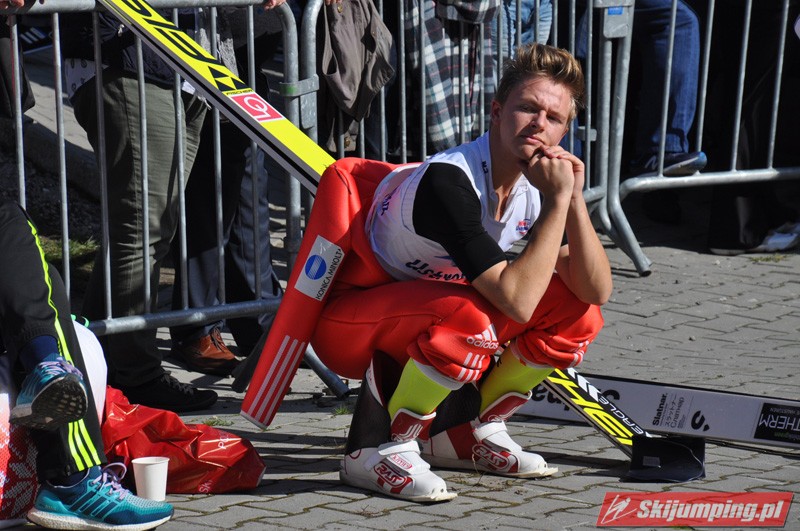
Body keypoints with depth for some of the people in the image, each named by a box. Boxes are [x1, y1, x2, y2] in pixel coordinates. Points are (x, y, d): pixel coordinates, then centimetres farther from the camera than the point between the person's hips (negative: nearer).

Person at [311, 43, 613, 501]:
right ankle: (377, 449, -17)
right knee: (470, 316, -37)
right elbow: (516, 300, -35)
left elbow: (597, 291, -8)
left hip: (426, 318, 8)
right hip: (347, 323, -8)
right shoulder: (448, 180, -29)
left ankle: (465, 433, 11)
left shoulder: (539, 181, -4)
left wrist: (575, 199, -20)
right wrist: (559, 200, -31)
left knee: (577, 311, -4)